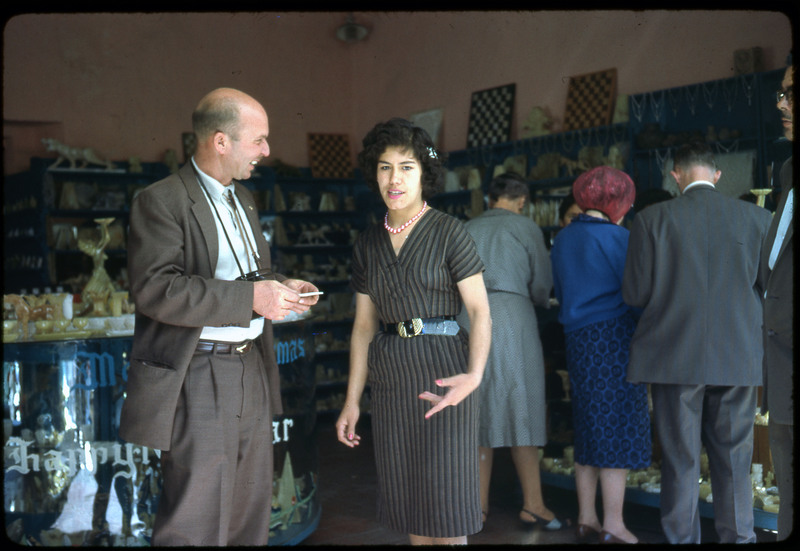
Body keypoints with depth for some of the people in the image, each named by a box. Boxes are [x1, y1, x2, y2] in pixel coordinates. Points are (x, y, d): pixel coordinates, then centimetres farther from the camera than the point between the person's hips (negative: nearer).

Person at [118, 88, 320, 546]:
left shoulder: (244, 198, 17)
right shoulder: (161, 201, -10)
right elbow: (153, 289, -21)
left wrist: (279, 288, 6)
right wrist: (250, 297, -23)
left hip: (252, 369, 8)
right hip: (199, 376, -8)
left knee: (251, 515, 13)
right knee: (196, 524, -4)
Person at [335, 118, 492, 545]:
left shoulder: (448, 232, -5)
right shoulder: (368, 243, 9)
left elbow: (479, 310, -8)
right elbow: (364, 326, 11)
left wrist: (474, 375, -25)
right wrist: (352, 401, 8)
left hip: (441, 369, -5)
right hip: (390, 377, 5)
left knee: (443, 501, -1)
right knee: (407, 495, 11)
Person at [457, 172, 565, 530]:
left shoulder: (468, 229, 15)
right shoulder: (525, 227, 4)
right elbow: (542, 285, 3)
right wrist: (542, 302, 24)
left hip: (469, 320, 4)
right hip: (511, 317, -4)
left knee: (478, 413, 9)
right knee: (520, 410, 2)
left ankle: (479, 504, 12)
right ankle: (532, 504, 4)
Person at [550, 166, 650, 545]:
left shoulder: (563, 239, 11)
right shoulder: (615, 237, -11)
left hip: (578, 340, 7)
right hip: (614, 338, -7)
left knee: (589, 431, 13)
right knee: (619, 429, -1)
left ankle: (586, 520, 18)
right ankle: (613, 527, 1)